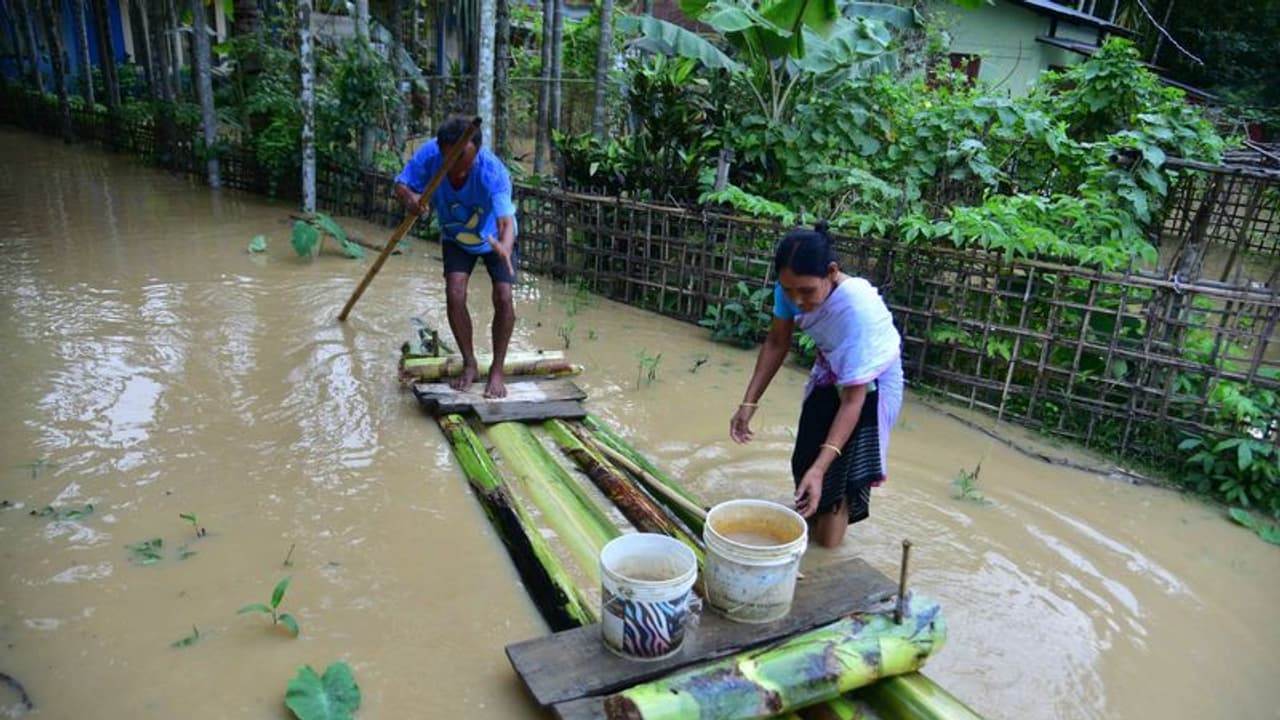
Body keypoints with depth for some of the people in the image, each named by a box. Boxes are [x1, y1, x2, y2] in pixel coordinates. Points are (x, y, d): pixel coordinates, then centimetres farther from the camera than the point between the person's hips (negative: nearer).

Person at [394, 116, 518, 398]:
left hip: (494, 238, -2)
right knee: (454, 295, -13)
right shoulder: (429, 155, -29)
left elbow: (506, 222, -47)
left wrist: (505, 248, -69)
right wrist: (409, 196, -42)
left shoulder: (493, 171, -38)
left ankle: (497, 370, 3)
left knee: (503, 298, -15)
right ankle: (470, 364, 6)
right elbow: (400, 184, -18)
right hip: (455, 237, 2)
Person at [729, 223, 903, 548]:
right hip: (829, 373, 5)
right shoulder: (792, 289, -24)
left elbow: (853, 399, -36)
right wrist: (748, 403, -11)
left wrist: (820, 468, -41)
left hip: (870, 383, -5)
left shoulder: (860, 309, -40)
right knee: (806, 460, 17)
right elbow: (776, 343, -6)